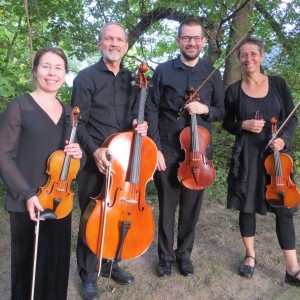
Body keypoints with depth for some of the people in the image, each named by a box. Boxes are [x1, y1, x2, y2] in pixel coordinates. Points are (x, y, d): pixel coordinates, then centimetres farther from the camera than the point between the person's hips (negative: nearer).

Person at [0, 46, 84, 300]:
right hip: (27, 203, -4)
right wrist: (26, 194, -17)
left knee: (58, 263, 13)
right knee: (29, 265, 6)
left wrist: (78, 153, -6)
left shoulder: (68, 112, 10)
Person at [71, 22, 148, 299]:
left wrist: (140, 125, -7)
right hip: (95, 161, -4)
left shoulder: (131, 79, 10)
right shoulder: (86, 78, -5)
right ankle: (88, 273, 24)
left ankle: (110, 263, 36)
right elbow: (78, 123, -10)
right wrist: (94, 149, -25)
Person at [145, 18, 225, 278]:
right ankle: (165, 256, 28)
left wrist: (206, 109, -13)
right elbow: (151, 111, -2)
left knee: (191, 208, 12)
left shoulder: (212, 75, 6)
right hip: (168, 151, -1)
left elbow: (222, 112, 9)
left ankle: (185, 254, 32)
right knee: (167, 208, 10)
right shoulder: (163, 71, 0)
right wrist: (155, 148, -9)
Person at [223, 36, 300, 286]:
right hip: (247, 155, 0)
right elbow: (227, 124, 9)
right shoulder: (234, 90, 2)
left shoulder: (278, 83, 3)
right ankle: (251, 256, 28)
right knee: (247, 205, 8)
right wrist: (244, 125, -12)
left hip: (277, 153, 0)